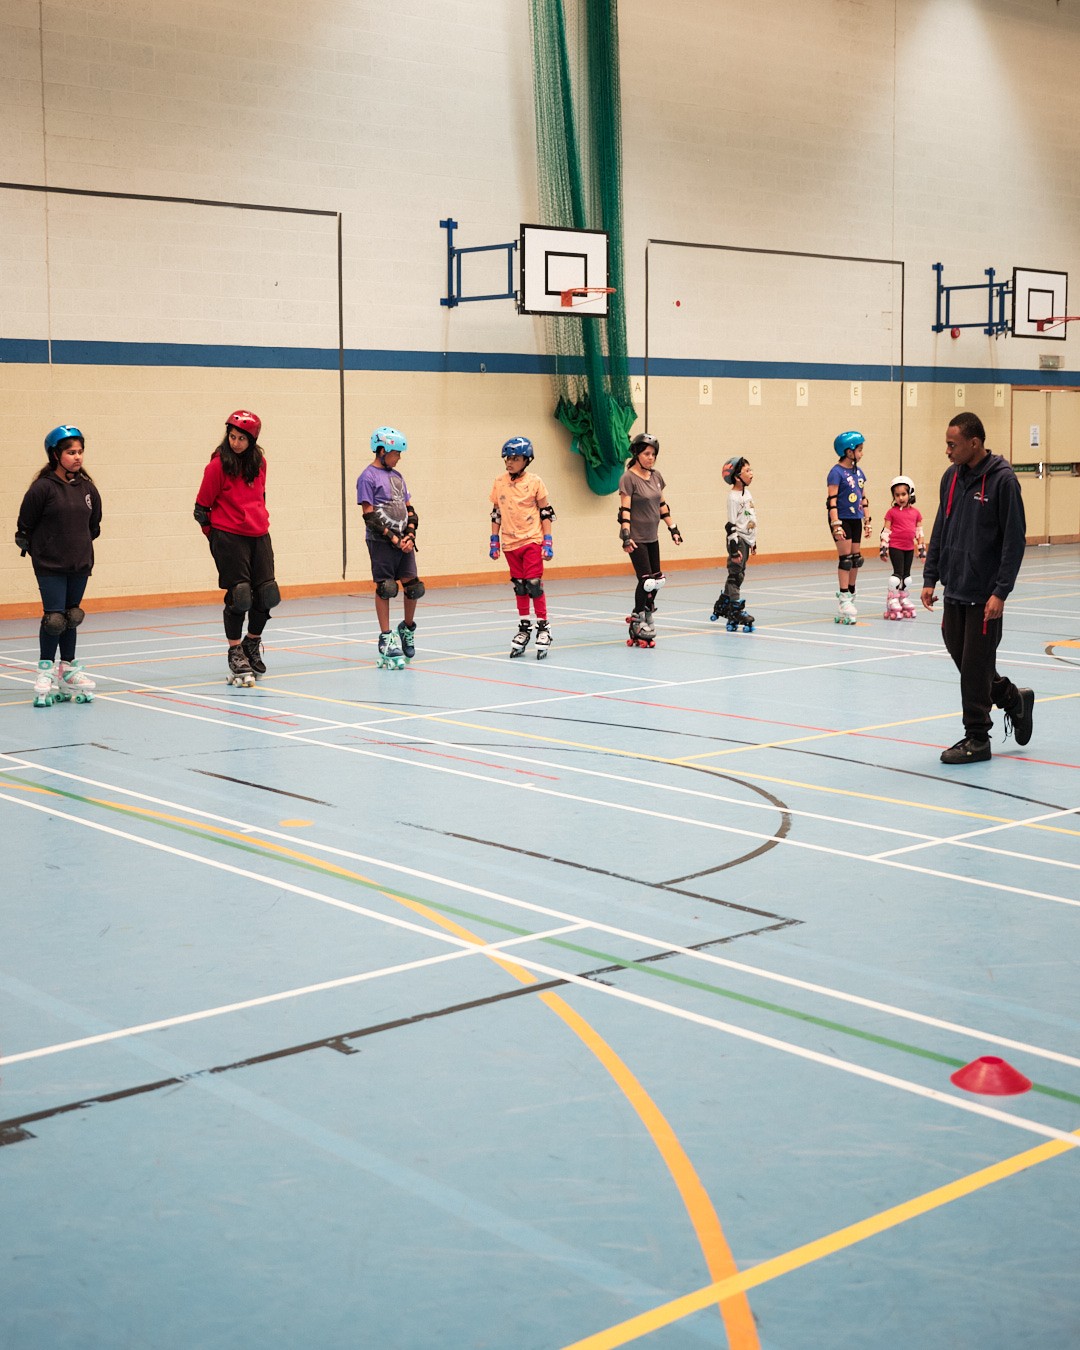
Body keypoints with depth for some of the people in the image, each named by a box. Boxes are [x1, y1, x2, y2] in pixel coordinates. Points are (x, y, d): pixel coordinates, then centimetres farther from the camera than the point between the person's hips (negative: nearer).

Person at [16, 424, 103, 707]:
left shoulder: (87, 488, 3)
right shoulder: (43, 487, -12)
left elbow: (94, 525, 16)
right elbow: (24, 527, -6)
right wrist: (40, 552, 2)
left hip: (80, 565, 5)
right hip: (50, 567, -5)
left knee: (72, 617, 13)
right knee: (54, 617, -7)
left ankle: (68, 668, 24)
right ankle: (46, 670, 7)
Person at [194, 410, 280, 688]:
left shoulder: (259, 462, 7)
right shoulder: (218, 465, -9)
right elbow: (201, 507, -4)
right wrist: (216, 536, 0)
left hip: (259, 536, 5)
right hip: (229, 539, -5)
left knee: (266, 594, 4)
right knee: (238, 597, -5)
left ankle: (252, 642, 28)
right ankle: (236, 656, 8)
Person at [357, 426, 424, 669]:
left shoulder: (396, 476, 15)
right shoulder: (368, 477, -7)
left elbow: (409, 509, 15)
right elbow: (370, 515, -12)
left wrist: (410, 535, -1)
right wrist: (393, 539, -14)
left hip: (403, 542, 6)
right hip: (381, 542, -6)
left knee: (413, 587, 4)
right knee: (384, 588, -3)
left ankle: (407, 629, 25)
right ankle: (386, 639, 4)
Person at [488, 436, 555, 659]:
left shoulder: (535, 482, -5)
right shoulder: (499, 483, 4)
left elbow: (546, 513, -2)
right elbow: (496, 513, 11)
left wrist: (548, 542, -6)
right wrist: (494, 542, 10)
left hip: (532, 541, -4)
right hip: (510, 543, 4)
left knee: (534, 584, -7)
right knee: (519, 587, 11)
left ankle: (543, 628, 2)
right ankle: (524, 628, 20)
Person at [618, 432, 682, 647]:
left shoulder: (656, 475, 8)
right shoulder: (628, 478, -12)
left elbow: (662, 505, 16)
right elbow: (625, 510, -17)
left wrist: (673, 529, 15)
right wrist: (626, 536, -25)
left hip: (652, 537, 7)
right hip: (636, 538, -7)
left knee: (656, 580, 6)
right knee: (646, 580, -9)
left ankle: (645, 615, 19)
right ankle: (638, 623, 3)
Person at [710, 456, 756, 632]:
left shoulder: (747, 493, 12)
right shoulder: (733, 497, -16)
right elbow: (731, 525, -18)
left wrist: (753, 542, 23)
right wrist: (734, 548, -20)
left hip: (746, 540, 9)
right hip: (737, 539, -9)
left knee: (736, 575, 12)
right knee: (736, 575, -7)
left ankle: (721, 606, 21)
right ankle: (736, 612, -6)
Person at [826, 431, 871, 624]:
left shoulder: (858, 472, 10)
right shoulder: (837, 472, -12)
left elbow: (863, 499, 16)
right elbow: (832, 501, -16)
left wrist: (867, 521, 13)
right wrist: (836, 526, -22)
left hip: (856, 520, 7)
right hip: (842, 519, -7)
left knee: (856, 559, 9)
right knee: (845, 559, -7)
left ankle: (850, 595, 19)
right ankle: (844, 599, -3)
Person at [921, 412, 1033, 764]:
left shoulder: (1002, 480, -12)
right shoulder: (951, 477, 8)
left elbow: (1015, 539, -13)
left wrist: (1001, 592, -17)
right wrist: (930, 578, 9)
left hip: (984, 595, -7)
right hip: (954, 590, 7)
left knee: (975, 666, -2)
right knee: (960, 655, 12)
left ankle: (977, 738, 10)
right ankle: (1014, 699, 34)